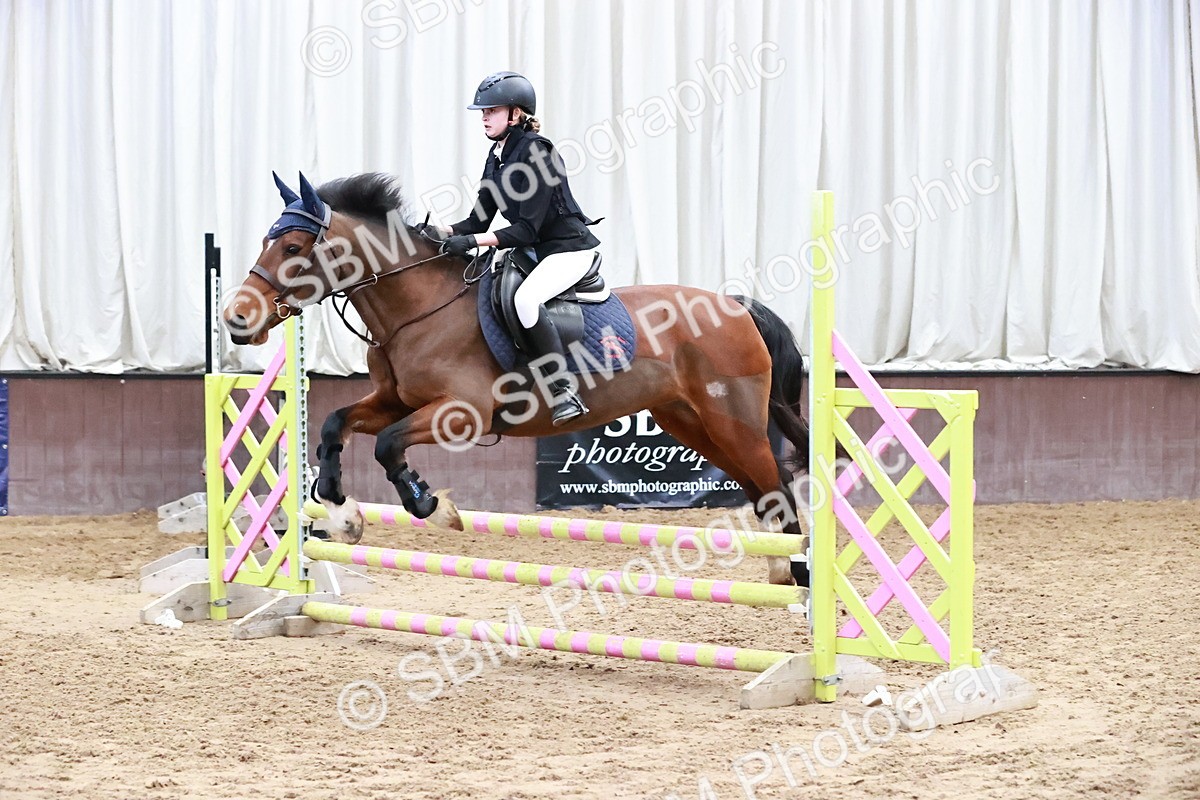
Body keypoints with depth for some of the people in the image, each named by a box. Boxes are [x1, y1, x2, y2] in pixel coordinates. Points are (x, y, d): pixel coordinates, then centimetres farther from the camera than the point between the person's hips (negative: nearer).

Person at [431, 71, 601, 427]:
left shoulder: (536, 152, -20)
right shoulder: (497, 157, 7)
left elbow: (527, 230, -23)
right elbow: (479, 220, 10)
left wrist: (472, 241, -29)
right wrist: (441, 233, -7)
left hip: (568, 249, -11)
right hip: (534, 251, 11)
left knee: (525, 298, -33)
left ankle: (564, 394, -31)